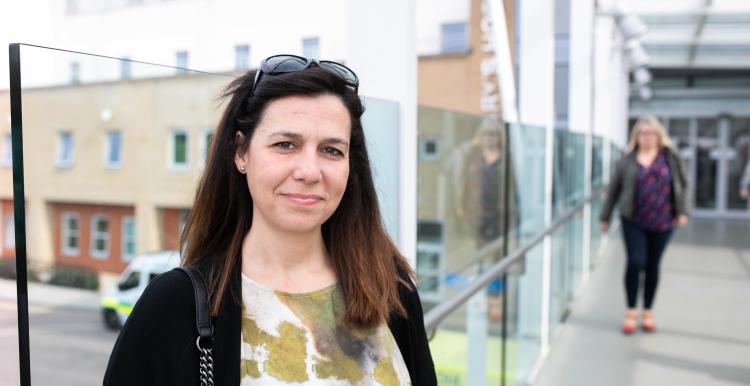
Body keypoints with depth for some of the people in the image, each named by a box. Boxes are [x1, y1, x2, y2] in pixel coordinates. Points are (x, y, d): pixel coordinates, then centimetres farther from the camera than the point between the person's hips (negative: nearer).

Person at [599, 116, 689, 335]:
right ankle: (631, 312, 5)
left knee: (653, 266, 9)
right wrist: (605, 217, 9)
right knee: (636, 262, -11)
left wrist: (682, 211, -2)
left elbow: (683, 183, 7)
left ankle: (648, 312, 24)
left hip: (662, 222, 1)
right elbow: (614, 189, 6)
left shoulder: (671, 156, 3)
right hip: (634, 221, -1)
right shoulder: (628, 161, 1)